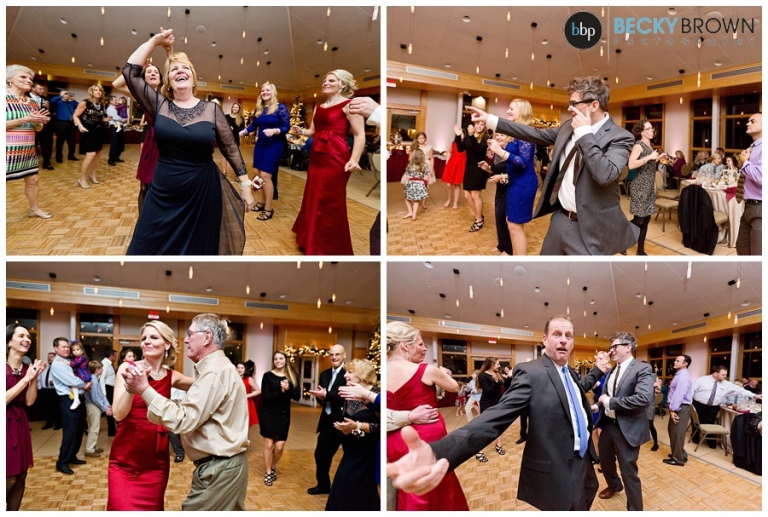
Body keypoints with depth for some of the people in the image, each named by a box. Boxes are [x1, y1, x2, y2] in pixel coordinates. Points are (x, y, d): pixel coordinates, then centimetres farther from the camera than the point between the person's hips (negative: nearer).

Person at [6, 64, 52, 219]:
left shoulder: (32, 103, 11)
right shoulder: (4, 98, -11)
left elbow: (38, 128, 16)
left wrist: (37, 121, -7)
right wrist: (26, 119, -22)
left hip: (27, 151, 7)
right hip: (7, 151, -7)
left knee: (33, 180, 13)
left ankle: (34, 209, 30)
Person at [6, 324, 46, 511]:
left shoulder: (27, 368, 9)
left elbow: (29, 401, 2)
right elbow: (5, 400, -18)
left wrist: (34, 377, -9)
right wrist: (26, 378, -17)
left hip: (20, 425, 7)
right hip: (6, 425, -7)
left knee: (20, 477, 9)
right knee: (8, 479, -6)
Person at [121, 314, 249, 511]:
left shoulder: (214, 372, -18)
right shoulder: (219, 367, 17)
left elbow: (184, 420, -23)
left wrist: (144, 389, -21)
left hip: (217, 469, -10)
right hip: (229, 464, 10)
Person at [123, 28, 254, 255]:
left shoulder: (211, 109, -3)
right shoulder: (159, 104, 1)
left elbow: (230, 148, 1)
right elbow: (130, 72, -4)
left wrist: (245, 184, -1)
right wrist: (155, 41, -1)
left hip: (203, 195, -1)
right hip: (163, 196, 2)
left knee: (199, 251, 11)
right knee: (148, 251, 6)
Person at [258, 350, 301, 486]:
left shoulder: (292, 376, 4)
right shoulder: (268, 376, -5)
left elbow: (297, 396, -5)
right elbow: (265, 397, -13)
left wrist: (288, 389, -23)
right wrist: (281, 391, -23)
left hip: (283, 415, 2)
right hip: (268, 414, -2)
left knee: (279, 447, 1)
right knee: (269, 444, -1)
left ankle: (273, 468, 28)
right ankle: (268, 473, 15)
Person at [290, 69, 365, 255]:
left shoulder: (348, 105, -8)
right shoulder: (319, 108, 16)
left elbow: (360, 135, -14)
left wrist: (354, 159, -27)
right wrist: (300, 131, 0)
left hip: (335, 158, -8)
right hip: (317, 157, 8)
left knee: (330, 203, -3)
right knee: (313, 200, 13)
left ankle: (331, 248, 9)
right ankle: (314, 242, 27)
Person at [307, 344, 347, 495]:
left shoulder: (349, 375, -14)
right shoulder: (324, 374, 11)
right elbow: (322, 399, 10)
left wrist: (325, 395, -25)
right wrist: (320, 397, -12)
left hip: (341, 421, -7)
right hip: (327, 420, 7)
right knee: (321, 453, 16)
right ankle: (323, 484, 34)